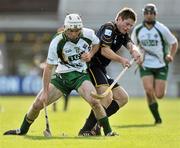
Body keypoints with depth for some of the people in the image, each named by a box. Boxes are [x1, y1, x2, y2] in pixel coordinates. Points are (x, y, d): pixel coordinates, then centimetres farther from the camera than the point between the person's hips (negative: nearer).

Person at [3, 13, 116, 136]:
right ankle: (23, 130, 23)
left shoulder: (89, 34, -13)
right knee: (38, 104, -3)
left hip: (81, 75, 0)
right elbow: (49, 67, -12)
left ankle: (108, 132, -11)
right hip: (61, 76, 0)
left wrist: (90, 54, -9)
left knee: (94, 101, -27)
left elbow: (96, 43, 13)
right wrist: (45, 92, -14)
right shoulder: (56, 43, -19)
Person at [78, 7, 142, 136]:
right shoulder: (109, 28, -11)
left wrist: (135, 52, -29)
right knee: (107, 97, -26)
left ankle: (96, 124, 3)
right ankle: (86, 130, -24)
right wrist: (121, 60, -34)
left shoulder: (123, 34, 15)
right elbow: (104, 50, -22)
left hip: (101, 70, 10)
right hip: (92, 66, -10)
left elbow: (130, 45, -5)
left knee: (123, 98, 9)